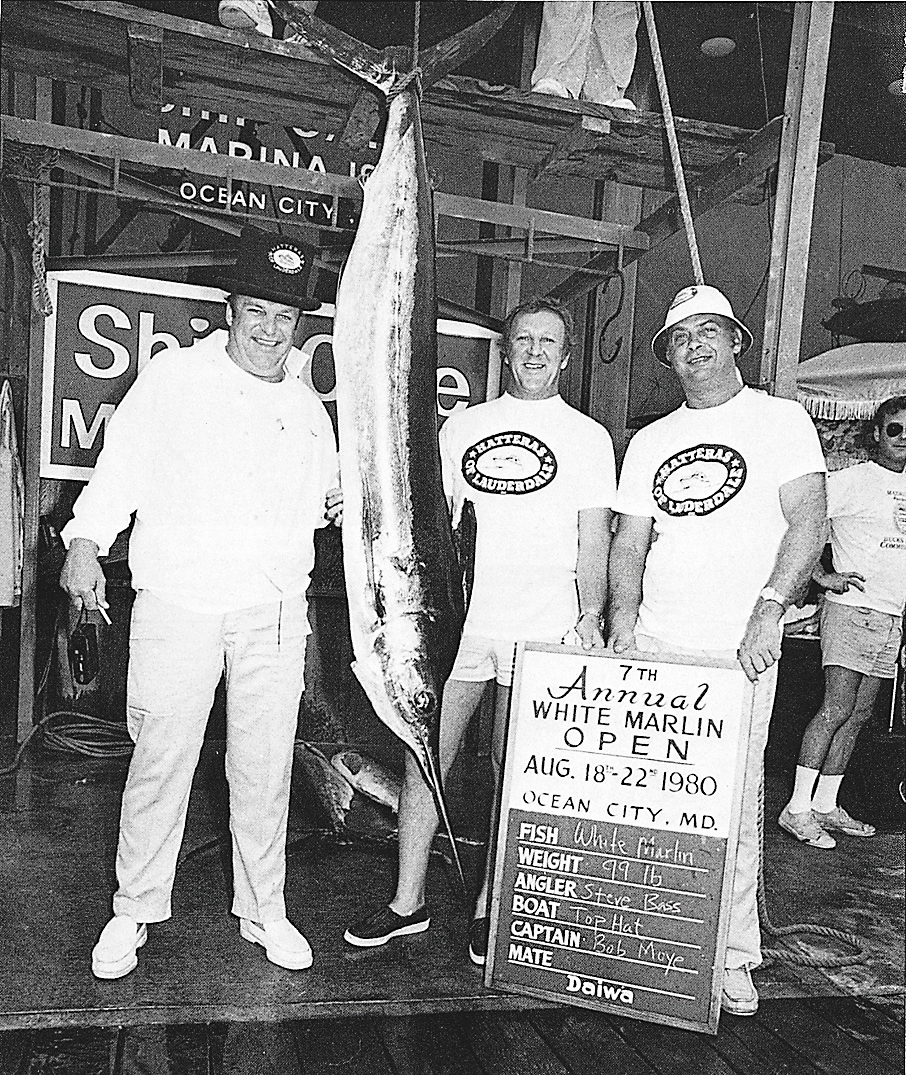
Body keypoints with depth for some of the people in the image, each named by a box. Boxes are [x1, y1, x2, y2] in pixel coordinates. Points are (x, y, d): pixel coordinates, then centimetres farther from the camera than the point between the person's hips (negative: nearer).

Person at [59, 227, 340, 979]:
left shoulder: (308, 407, 14)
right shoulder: (174, 376, 3)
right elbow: (122, 466, 1)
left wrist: (337, 502, 1)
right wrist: (86, 540, -12)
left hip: (275, 612, 3)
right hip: (178, 605, -3)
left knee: (266, 767, 8)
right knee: (161, 759, 3)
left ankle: (264, 910, 25)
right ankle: (136, 909, 24)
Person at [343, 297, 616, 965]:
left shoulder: (588, 438, 6)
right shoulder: (462, 427, 12)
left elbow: (593, 541, 3)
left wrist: (591, 616, -9)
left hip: (541, 632, -2)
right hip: (458, 621, 3)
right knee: (424, 759, 4)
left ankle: (489, 910, 22)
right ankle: (408, 903, 20)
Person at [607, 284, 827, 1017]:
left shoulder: (781, 420, 5)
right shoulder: (651, 441, 15)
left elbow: (808, 521, -5)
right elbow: (630, 540, 12)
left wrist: (770, 608, -19)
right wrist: (624, 614, -4)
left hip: (738, 651, -3)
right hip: (652, 646, 4)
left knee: (732, 806, 0)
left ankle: (733, 960, 17)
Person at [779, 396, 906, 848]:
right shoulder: (851, 480, -5)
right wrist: (823, 577, -13)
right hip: (852, 609, -7)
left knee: (858, 716, 7)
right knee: (836, 710, -11)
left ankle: (825, 806, 15)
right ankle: (797, 809, -6)